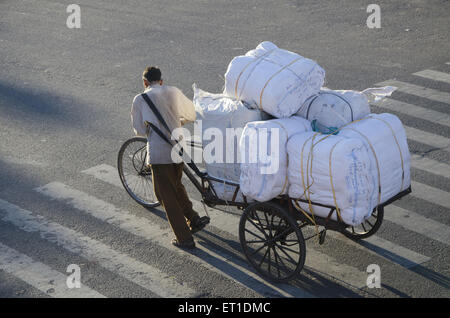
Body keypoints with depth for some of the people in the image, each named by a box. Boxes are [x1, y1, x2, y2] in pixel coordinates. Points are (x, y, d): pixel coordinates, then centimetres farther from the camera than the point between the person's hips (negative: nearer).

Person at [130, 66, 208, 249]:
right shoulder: (173, 92, 7)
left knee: (166, 195, 6)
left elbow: (139, 131, 0)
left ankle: (184, 239, 8)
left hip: (158, 153, -5)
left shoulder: (140, 99, -3)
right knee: (176, 186, 28)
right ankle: (194, 219, 26)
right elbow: (192, 115, 17)